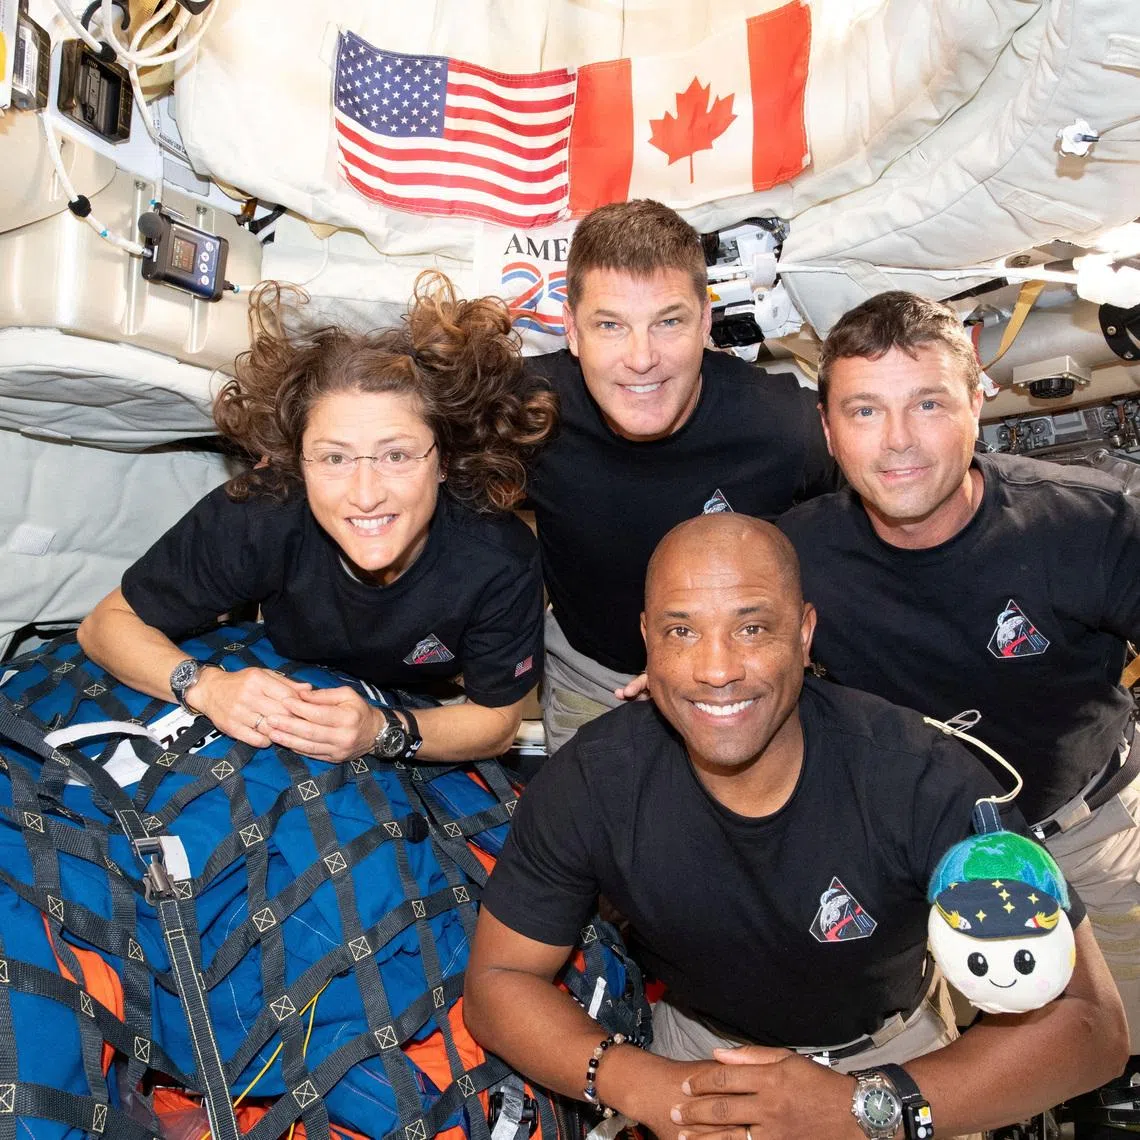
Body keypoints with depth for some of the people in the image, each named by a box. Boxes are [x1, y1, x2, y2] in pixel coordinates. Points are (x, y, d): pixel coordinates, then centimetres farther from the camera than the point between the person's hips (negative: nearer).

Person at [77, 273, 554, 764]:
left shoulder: (500, 562, -32)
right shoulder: (256, 518, -33)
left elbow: (497, 720, -15)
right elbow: (107, 623, -17)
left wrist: (383, 732, -33)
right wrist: (204, 686, -37)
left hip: (420, 727, 1)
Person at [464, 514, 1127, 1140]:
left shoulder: (924, 781, -28)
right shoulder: (592, 784, -23)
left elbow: (1087, 1017, -24)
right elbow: (497, 982, -13)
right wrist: (641, 1086, -30)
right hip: (698, 1047, 1)